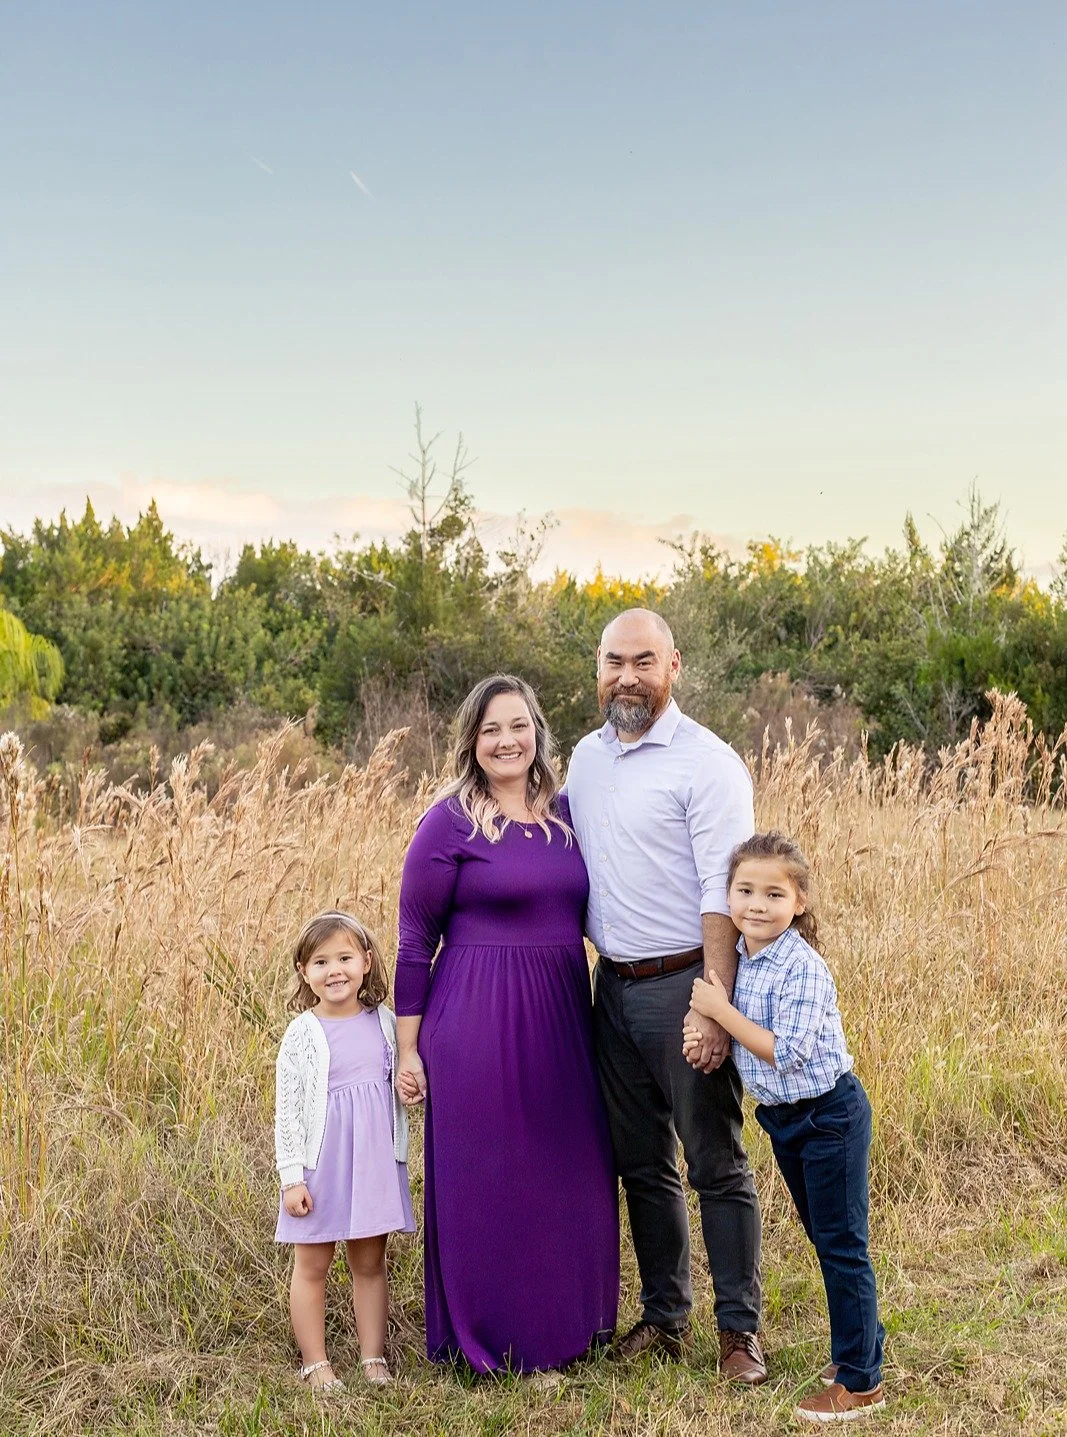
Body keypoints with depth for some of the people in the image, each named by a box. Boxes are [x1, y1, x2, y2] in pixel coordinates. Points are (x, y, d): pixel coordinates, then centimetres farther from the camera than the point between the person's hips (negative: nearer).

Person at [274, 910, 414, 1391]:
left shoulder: (385, 1022, 2)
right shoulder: (302, 1035, -9)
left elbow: (403, 1086, 16)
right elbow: (287, 1111, -7)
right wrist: (291, 1177, -9)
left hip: (375, 1163, 3)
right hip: (320, 1166, -3)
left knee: (370, 1264, 12)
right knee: (312, 1266, 8)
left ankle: (373, 1357, 23)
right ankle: (315, 1363, 20)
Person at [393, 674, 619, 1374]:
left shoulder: (566, 814, 8)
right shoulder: (450, 821, -7)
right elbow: (415, 941, -5)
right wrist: (408, 1047, -6)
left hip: (563, 1016, 6)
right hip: (477, 1025, -5)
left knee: (569, 1175, 13)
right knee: (486, 1180, 5)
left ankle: (568, 1324, 32)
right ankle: (493, 1339, 23)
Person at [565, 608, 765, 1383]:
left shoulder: (706, 762, -11)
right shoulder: (586, 757, 9)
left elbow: (723, 896, -17)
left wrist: (713, 1007, -22)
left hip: (683, 983, -6)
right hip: (615, 986, 7)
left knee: (717, 1165, 2)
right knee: (642, 1164, 15)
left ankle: (740, 1330, 14)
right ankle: (665, 1317, 28)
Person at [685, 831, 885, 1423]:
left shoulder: (803, 969, -23)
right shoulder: (737, 958, 0)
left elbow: (787, 1052, -26)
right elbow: (740, 1034, 13)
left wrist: (722, 1011, -23)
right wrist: (705, 1036, -7)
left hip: (829, 1115, -8)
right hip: (782, 1118, 8)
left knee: (842, 1245, 0)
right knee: (823, 1238, 20)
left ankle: (861, 1381, 10)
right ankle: (857, 1345, 36)